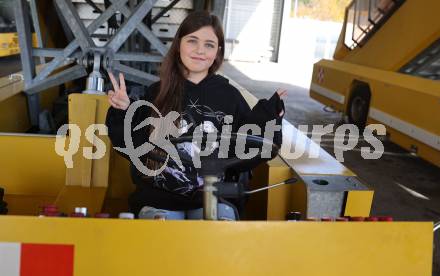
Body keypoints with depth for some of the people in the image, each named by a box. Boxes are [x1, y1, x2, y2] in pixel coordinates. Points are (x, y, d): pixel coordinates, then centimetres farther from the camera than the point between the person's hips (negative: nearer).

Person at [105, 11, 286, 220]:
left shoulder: (229, 95, 6)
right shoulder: (157, 93, 5)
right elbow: (135, 148, 5)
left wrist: (269, 117, -6)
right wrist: (123, 113, -9)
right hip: (159, 197, 0)